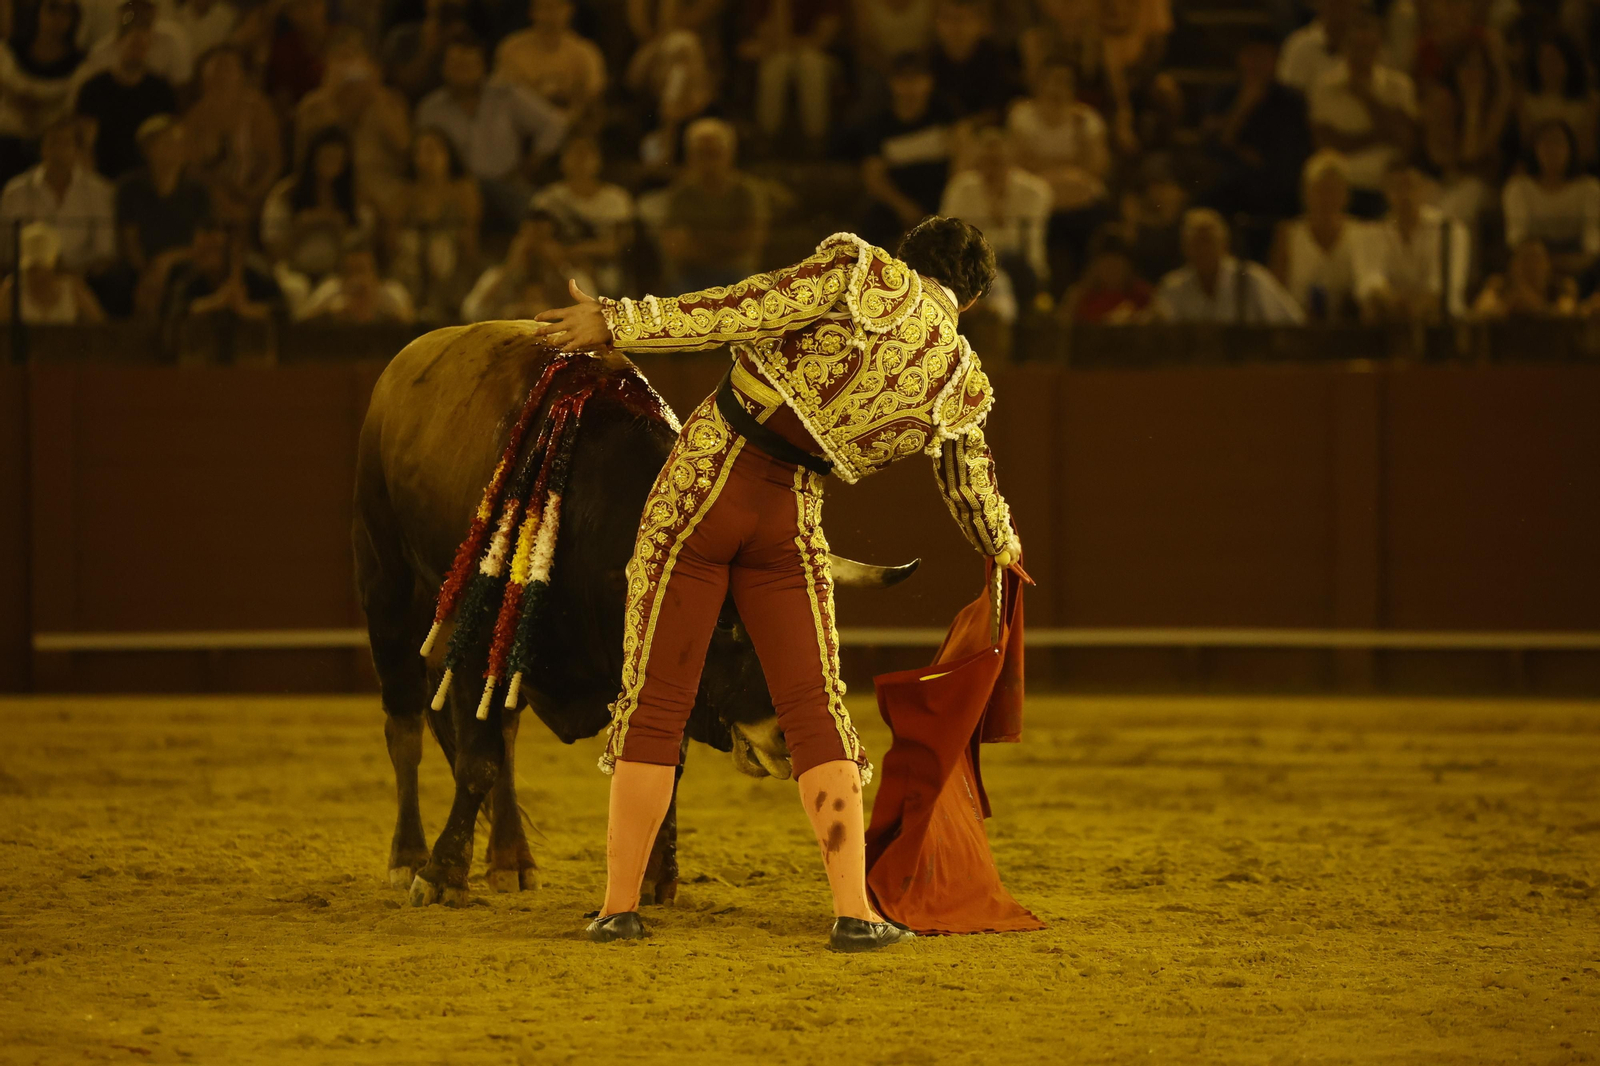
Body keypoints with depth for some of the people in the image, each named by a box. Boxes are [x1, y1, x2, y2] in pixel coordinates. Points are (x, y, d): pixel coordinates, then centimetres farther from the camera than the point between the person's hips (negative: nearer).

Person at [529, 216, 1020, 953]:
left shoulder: (863, 271, -6)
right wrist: (1002, 545, 46)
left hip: (704, 477, -2)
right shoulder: (962, 382, 7)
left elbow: (735, 316, -14)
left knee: (654, 699, 4)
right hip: (792, 517, 2)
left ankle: (619, 906, 5)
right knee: (815, 708, 10)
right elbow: (973, 485, 25)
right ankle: (854, 913, 1)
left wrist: (617, 323, -9)